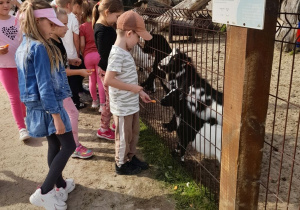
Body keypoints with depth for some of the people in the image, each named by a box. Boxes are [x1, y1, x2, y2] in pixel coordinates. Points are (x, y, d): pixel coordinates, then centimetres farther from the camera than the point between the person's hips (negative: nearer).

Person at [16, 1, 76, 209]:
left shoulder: (23, 47, 9)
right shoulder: (40, 48, -20)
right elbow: (45, 87, -23)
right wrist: (57, 116, -21)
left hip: (37, 106, 9)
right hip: (48, 106, -9)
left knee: (55, 146, 19)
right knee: (69, 146, 2)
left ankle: (60, 185, 33)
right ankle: (44, 192, 4)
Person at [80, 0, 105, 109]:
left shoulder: (82, 27, -2)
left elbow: (82, 44, -5)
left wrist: (83, 55, 10)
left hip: (88, 55, 0)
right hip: (99, 54, 0)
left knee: (92, 79, 17)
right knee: (100, 80, 3)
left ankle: (95, 101, 31)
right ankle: (102, 104, 2)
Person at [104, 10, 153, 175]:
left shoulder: (124, 52, 8)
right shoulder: (118, 54, -23)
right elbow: (108, 80, -29)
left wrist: (140, 92, 14)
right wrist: (133, 88, -22)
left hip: (131, 104, 9)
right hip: (122, 106, -9)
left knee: (134, 132, 22)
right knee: (124, 136, 8)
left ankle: (131, 158, 40)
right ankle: (121, 165, 27)